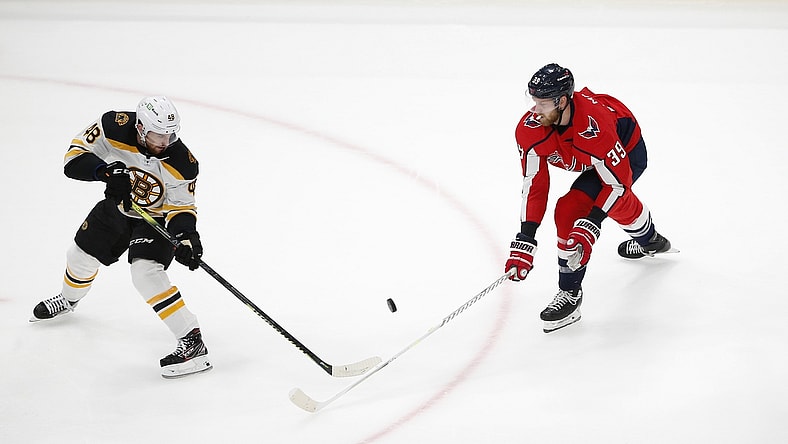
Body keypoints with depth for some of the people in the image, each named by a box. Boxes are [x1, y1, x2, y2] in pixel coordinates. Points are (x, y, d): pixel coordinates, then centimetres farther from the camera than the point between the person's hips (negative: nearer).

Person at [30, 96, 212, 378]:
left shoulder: (182, 164, -31)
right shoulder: (115, 127, -29)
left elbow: (181, 208, -19)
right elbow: (75, 156, -26)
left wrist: (186, 236, -38)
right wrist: (106, 170, -45)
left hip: (158, 218, -4)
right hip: (118, 206, 5)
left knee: (145, 272, -27)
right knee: (81, 256, 20)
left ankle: (192, 342, -24)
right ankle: (68, 300, 56)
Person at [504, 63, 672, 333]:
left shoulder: (594, 127, -44)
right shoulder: (530, 129, -29)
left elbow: (618, 182, -34)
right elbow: (534, 185, -25)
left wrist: (590, 225, -41)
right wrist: (524, 240, -32)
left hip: (627, 151, -7)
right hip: (594, 157, 7)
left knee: (572, 211, -22)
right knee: (619, 205, 32)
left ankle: (570, 294, -11)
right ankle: (650, 242, 65)